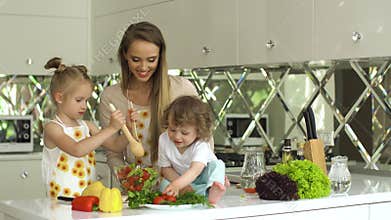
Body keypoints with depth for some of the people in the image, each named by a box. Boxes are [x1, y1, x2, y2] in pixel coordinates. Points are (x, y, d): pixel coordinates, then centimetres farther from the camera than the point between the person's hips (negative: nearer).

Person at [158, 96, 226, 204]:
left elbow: (194, 170, -43)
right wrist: (180, 184, -26)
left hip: (202, 179, -3)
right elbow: (165, 168, -7)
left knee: (217, 165, -25)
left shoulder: (201, 146, -28)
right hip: (182, 180, 3)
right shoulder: (164, 140, -14)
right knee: (164, 184, -26)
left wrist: (177, 184, -62)